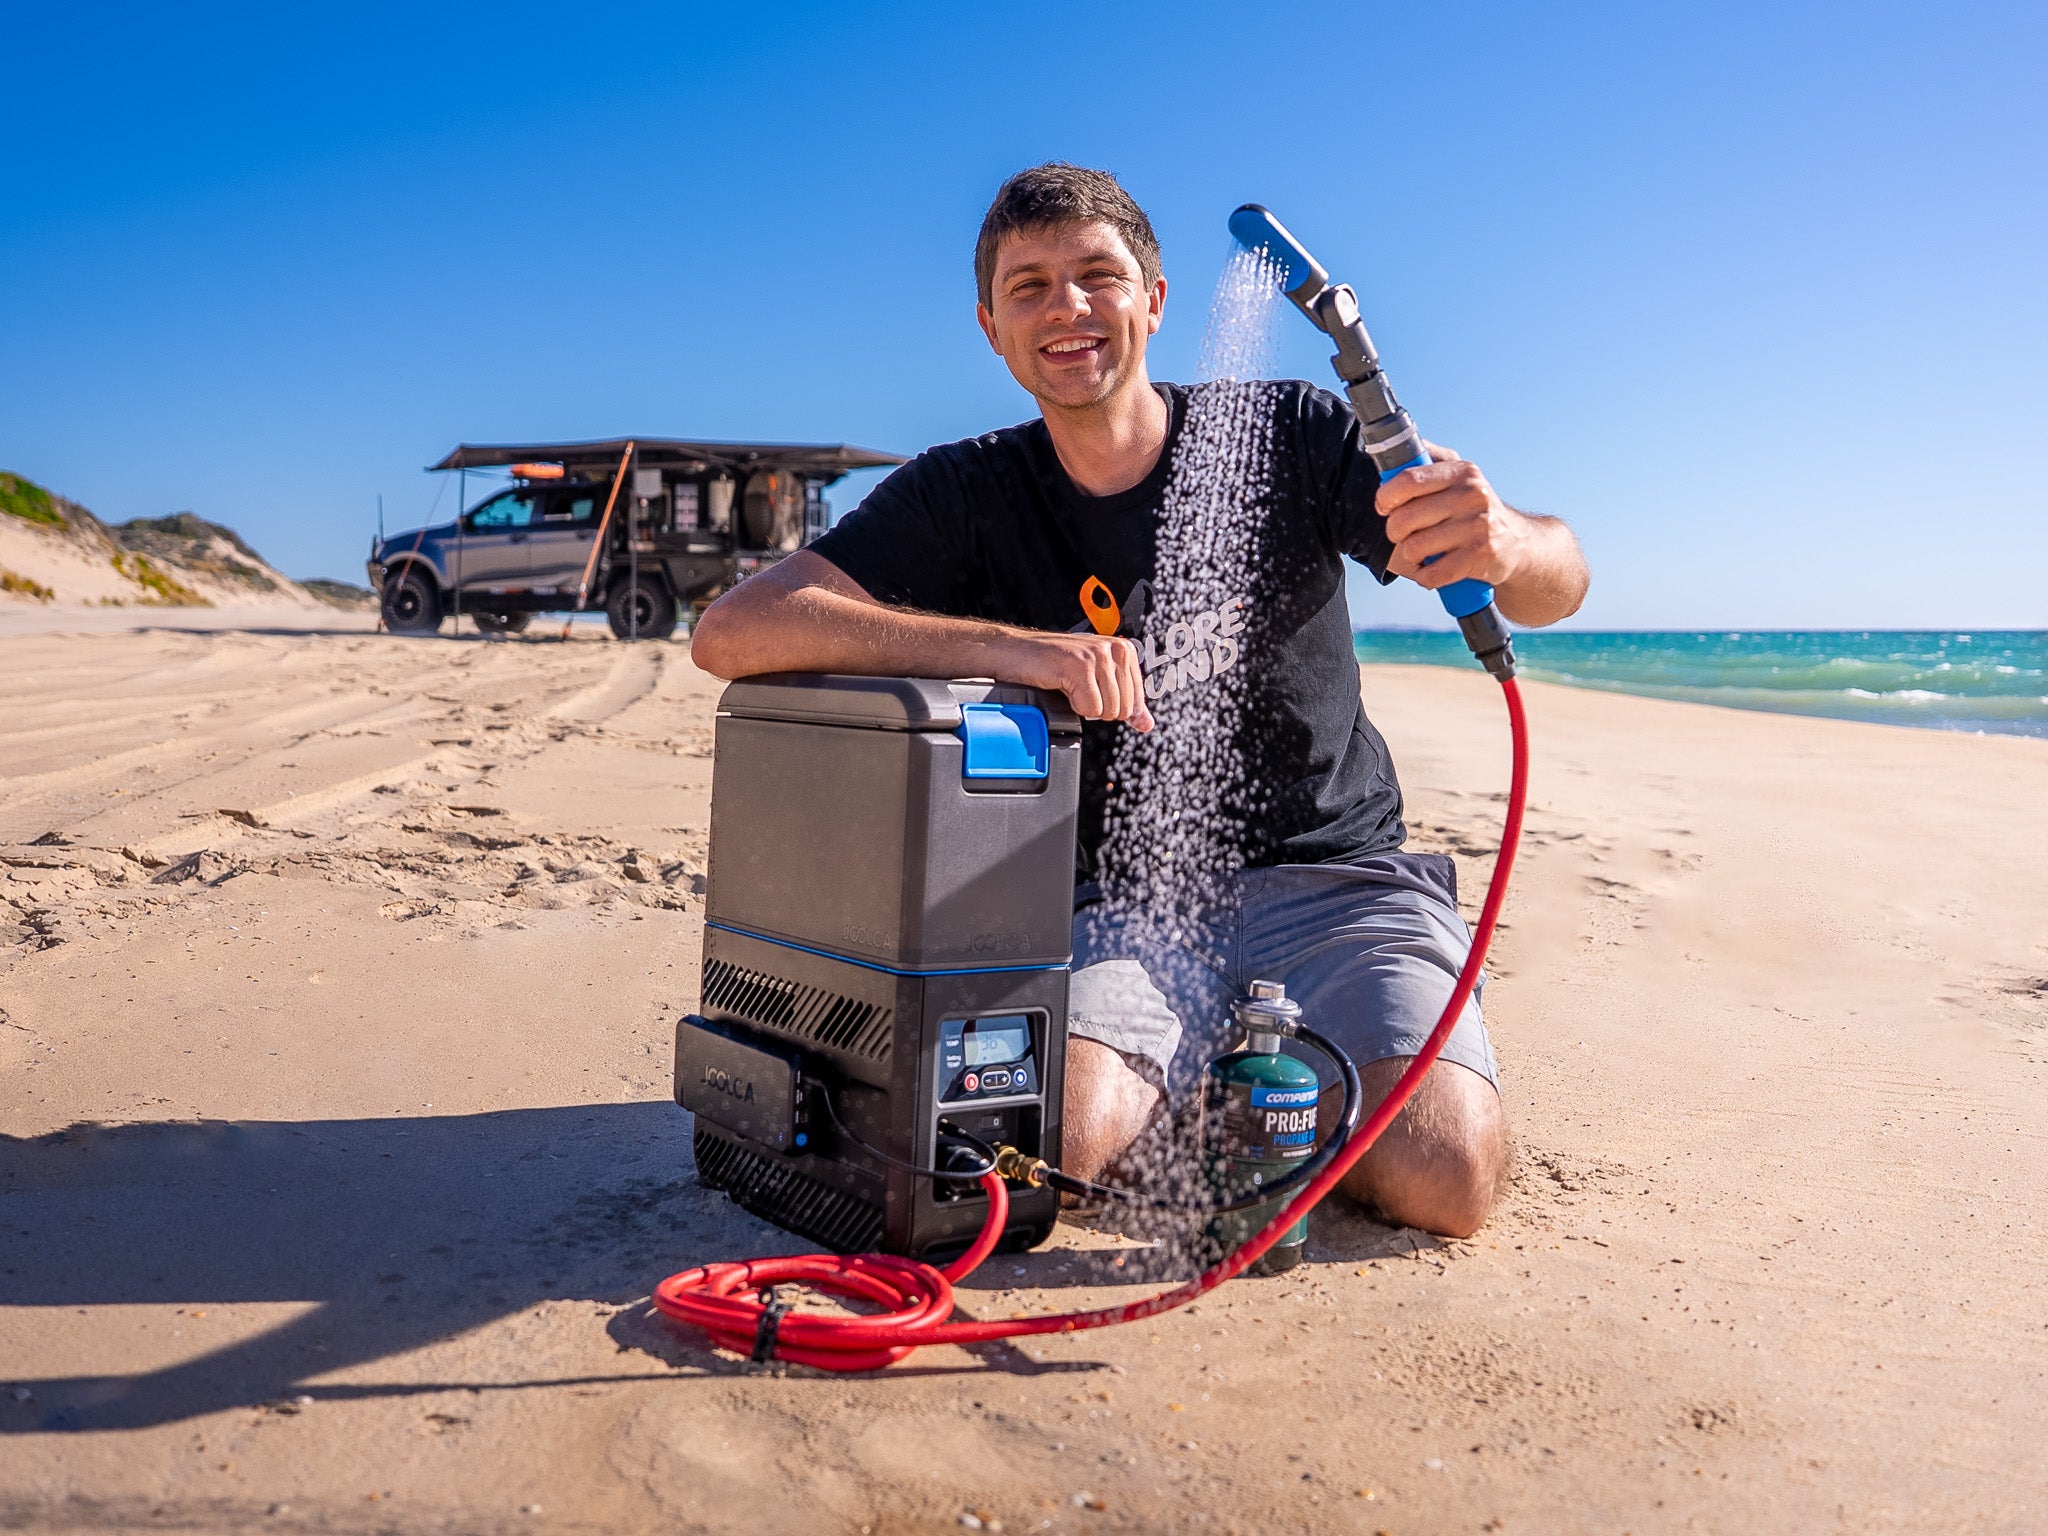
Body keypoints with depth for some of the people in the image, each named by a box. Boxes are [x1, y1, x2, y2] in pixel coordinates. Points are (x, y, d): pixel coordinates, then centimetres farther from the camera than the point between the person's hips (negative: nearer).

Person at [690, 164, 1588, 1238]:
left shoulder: (1289, 438, -2)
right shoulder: (964, 496, -1)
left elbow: (1557, 586, -8)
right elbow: (731, 634, -15)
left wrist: (1504, 543, -36)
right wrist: (1011, 647, -27)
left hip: (1330, 877, 1)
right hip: (1123, 901, 0)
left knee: (1443, 1178, -22)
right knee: (1050, 1138, -29)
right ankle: (1196, 1086, 6)